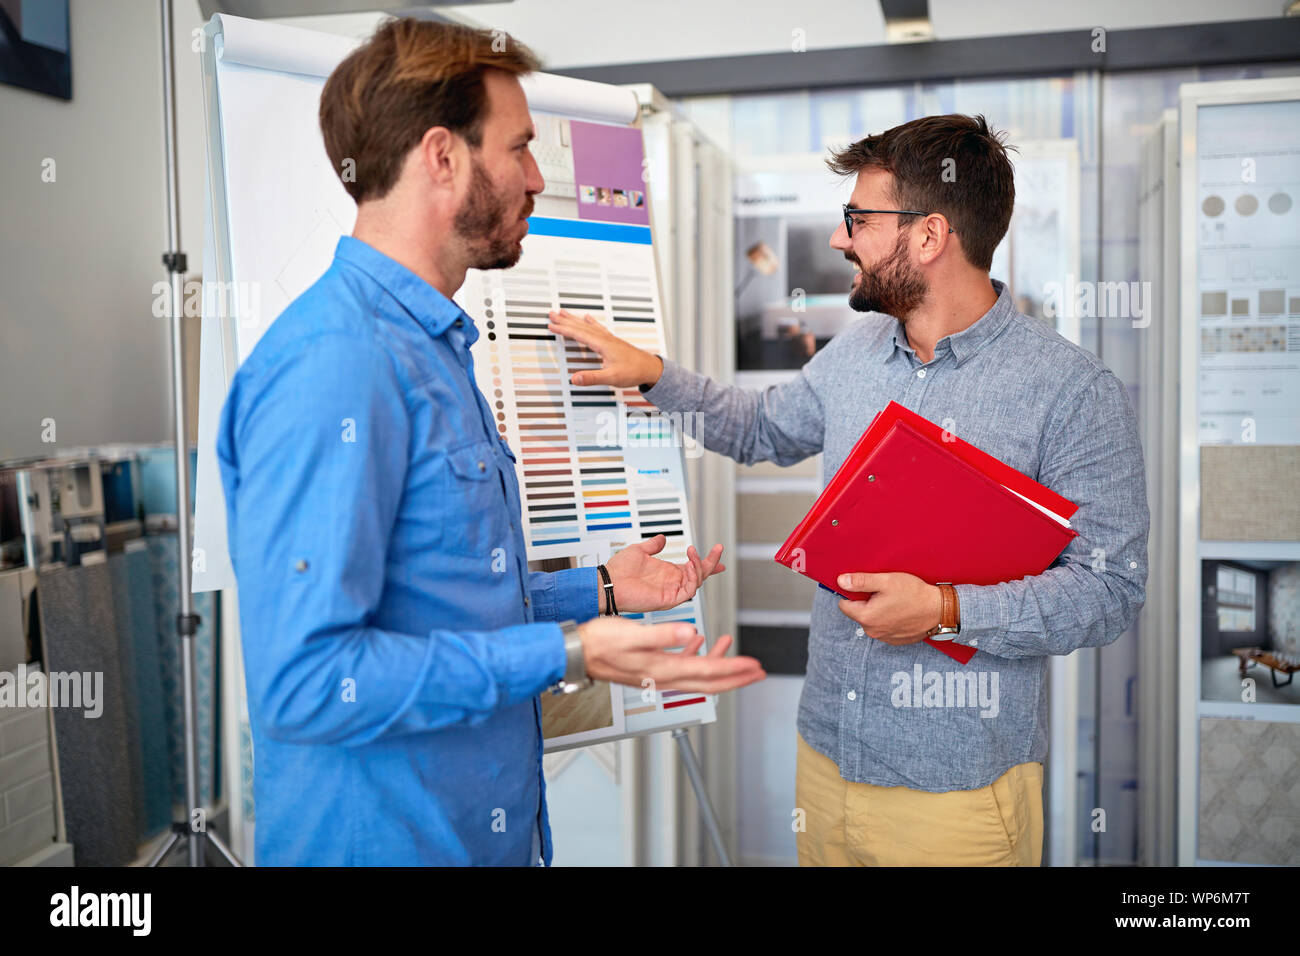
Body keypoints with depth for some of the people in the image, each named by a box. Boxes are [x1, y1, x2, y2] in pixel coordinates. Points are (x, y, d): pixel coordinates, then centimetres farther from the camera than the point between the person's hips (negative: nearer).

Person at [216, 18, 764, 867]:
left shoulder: (430, 346, 10)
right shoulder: (333, 366, -24)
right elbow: (303, 679, -28)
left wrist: (595, 590, 13)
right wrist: (561, 656, -28)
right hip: (385, 839, -9)